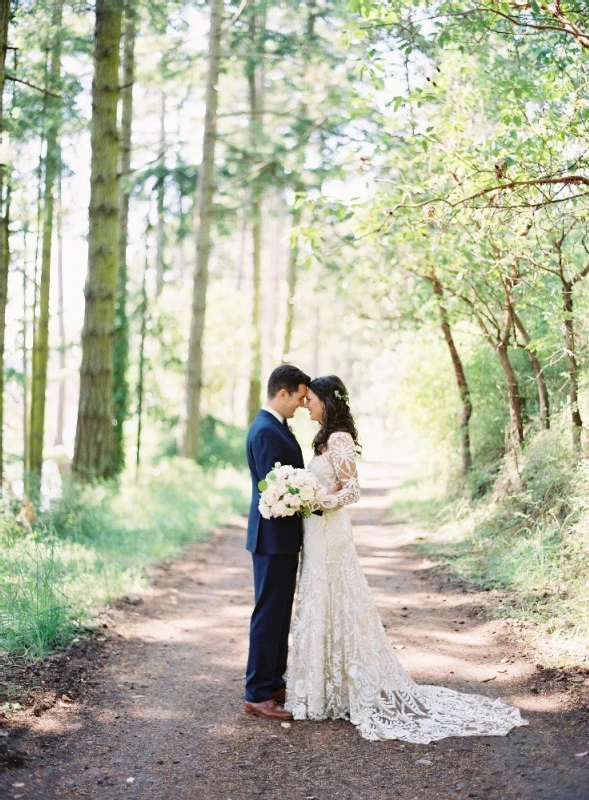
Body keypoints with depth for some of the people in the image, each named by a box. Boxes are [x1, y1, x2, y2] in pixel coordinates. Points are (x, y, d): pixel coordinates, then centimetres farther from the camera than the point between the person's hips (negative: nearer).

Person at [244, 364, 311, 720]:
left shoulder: (278, 427, 14)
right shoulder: (265, 431, -19)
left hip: (284, 535, 10)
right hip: (273, 537, -10)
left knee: (280, 613, 16)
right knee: (269, 613, -5)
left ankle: (274, 682, 25)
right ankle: (258, 694, 1)